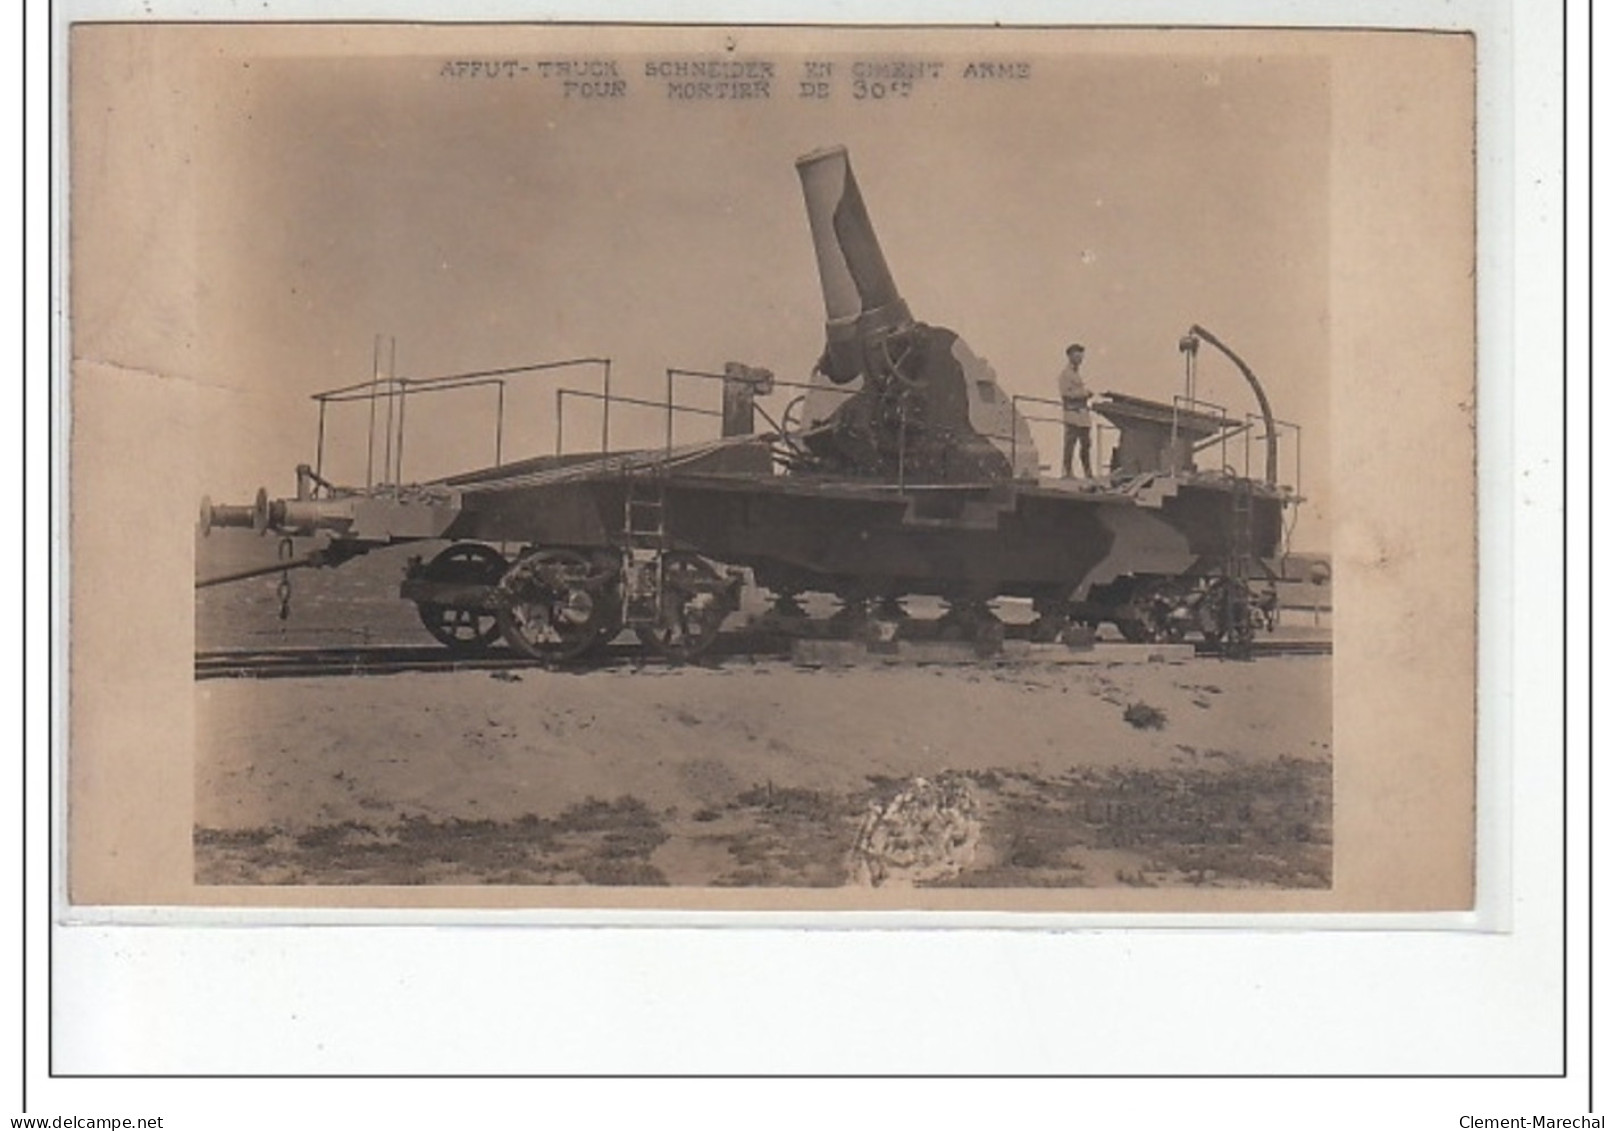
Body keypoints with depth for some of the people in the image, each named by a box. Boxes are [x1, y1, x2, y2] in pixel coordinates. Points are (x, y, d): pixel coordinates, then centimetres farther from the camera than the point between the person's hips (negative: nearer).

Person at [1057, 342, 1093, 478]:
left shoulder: (1077, 373, 22)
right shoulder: (1065, 374, -6)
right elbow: (1066, 393, -14)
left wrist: (1086, 394, 10)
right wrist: (1084, 393, -13)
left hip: (1082, 414, 9)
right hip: (1072, 412, -9)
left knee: (1085, 443, 8)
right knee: (1070, 443, -11)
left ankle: (1088, 472, 12)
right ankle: (1066, 471, -10)